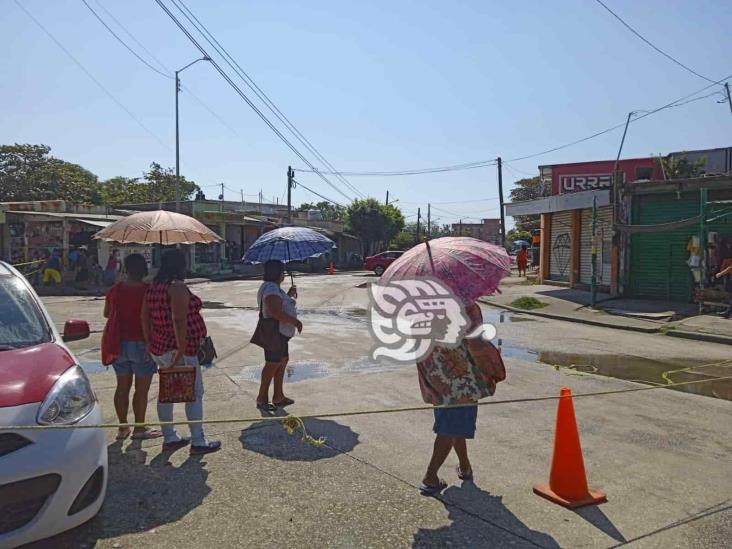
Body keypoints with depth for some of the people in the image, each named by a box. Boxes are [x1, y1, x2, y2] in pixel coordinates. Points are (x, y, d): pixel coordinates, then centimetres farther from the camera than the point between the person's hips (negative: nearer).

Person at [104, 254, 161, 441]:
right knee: (141, 389, 5)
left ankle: (123, 427, 22)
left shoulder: (114, 290, 3)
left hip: (119, 343, 6)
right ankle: (139, 429, 12)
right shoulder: (147, 290, -15)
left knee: (122, 387, 15)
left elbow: (106, 313, 17)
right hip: (142, 344, -6)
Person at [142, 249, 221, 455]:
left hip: (159, 348, 9)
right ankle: (198, 442, 6)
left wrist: (149, 343, 14)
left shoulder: (153, 287, 10)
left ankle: (169, 438, 25)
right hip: (177, 349, -9)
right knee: (195, 393, 0)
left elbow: (145, 316, 12)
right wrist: (181, 352, -24)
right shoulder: (178, 287, -17)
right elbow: (179, 320, -25)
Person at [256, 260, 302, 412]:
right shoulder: (270, 288, -19)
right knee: (272, 364, -3)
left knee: (283, 361, 15)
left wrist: (289, 295, 21)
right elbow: (276, 312, -30)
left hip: (281, 332, 11)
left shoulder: (274, 287, 15)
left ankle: (278, 397, 24)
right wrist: (295, 321, -24)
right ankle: (262, 400, 8)